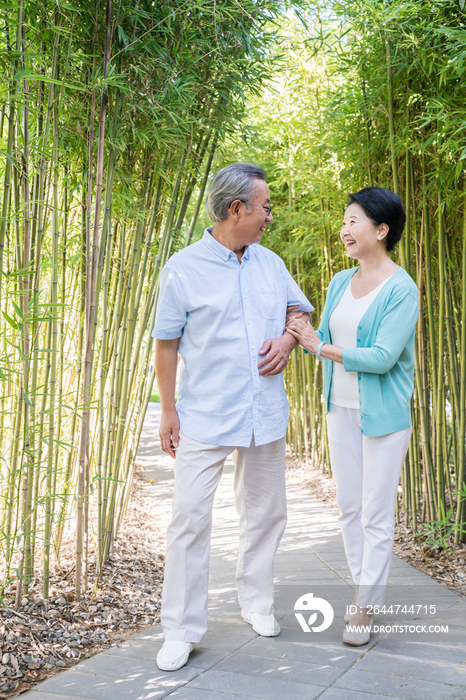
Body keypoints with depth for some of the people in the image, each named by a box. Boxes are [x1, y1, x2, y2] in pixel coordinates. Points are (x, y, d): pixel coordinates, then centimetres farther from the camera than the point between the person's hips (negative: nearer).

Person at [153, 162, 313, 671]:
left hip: (264, 415, 5)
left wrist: (288, 340, -4)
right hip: (205, 416, -5)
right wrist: (167, 411, -5)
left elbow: (302, 311, 19)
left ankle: (256, 602, 34)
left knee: (265, 513, 15)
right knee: (190, 518, -5)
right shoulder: (182, 268, -7)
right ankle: (181, 631, 7)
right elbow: (166, 344, -4)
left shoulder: (271, 263, 7)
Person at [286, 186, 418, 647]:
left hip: (383, 414, -7)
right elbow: (326, 338, 13)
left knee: (376, 514, 2)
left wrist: (321, 348, -15)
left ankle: (366, 608, 15)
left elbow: (383, 357, -21)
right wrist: (301, 335, -8)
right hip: (341, 409, 7)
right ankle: (363, 588, 30)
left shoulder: (401, 289, -14)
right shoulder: (341, 282, 8)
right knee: (349, 506, 14)